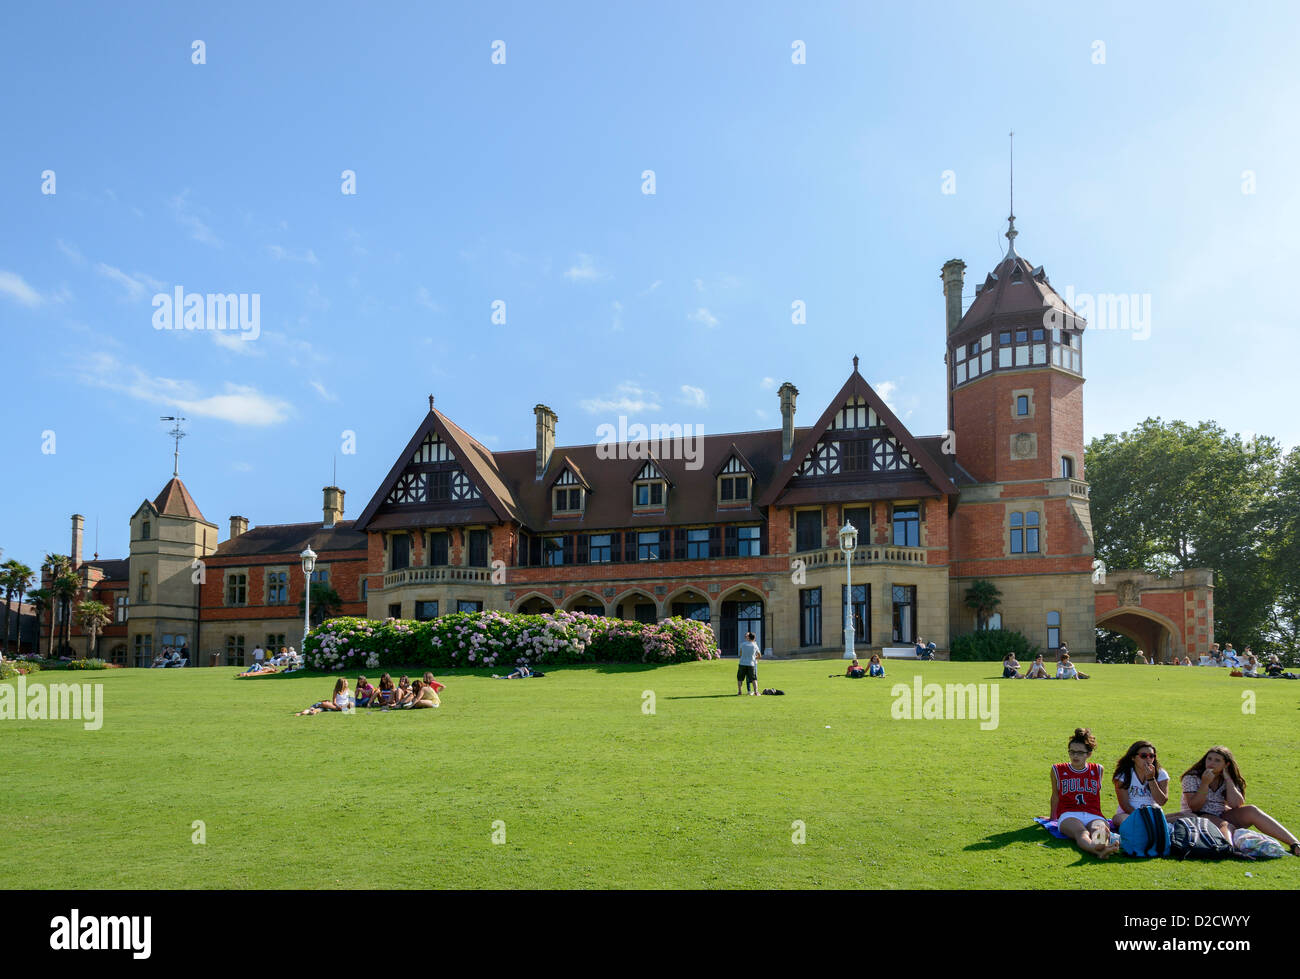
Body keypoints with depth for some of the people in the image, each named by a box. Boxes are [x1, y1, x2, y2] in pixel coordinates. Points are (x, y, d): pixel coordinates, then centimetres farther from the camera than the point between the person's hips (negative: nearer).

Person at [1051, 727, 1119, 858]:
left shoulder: (1098, 770, 19)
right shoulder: (1058, 770, 14)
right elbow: (1055, 796, 24)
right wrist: (1052, 817, 32)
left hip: (1093, 816, 2)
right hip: (1068, 815, -2)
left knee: (1101, 830, -39)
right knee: (1081, 833, -40)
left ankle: (1101, 844, -76)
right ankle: (1096, 850, -75)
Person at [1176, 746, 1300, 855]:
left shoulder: (1229, 781, 9)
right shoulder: (1192, 778, -4)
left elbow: (1236, 805, -8)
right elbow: (1194, 807, -14)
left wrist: (1228, 779, -9)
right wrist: (1205, 783, -20)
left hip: (1221, 817, 4)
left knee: (1251, 811, -19)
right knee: (1223, 825, -36)